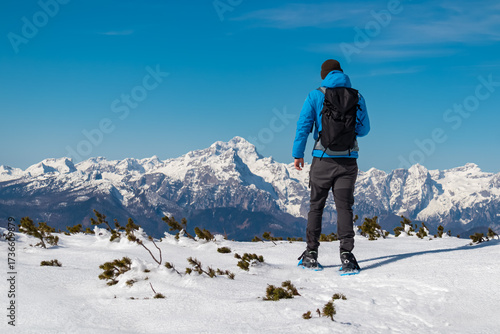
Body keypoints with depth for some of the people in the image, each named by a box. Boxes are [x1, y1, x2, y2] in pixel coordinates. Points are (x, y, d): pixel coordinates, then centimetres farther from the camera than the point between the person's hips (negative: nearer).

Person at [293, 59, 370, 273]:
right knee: (344, 207, 2)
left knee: (316, 206, 11)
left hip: (323, 159, -1)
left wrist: (298, 154, 4)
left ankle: (311, 255, 13)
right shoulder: (357, 97, 5)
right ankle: (346, 253, -12)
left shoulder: (315, 96, 1)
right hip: (348, 159, 1)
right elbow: (364, 130, 12)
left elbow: (303, 125, -4)